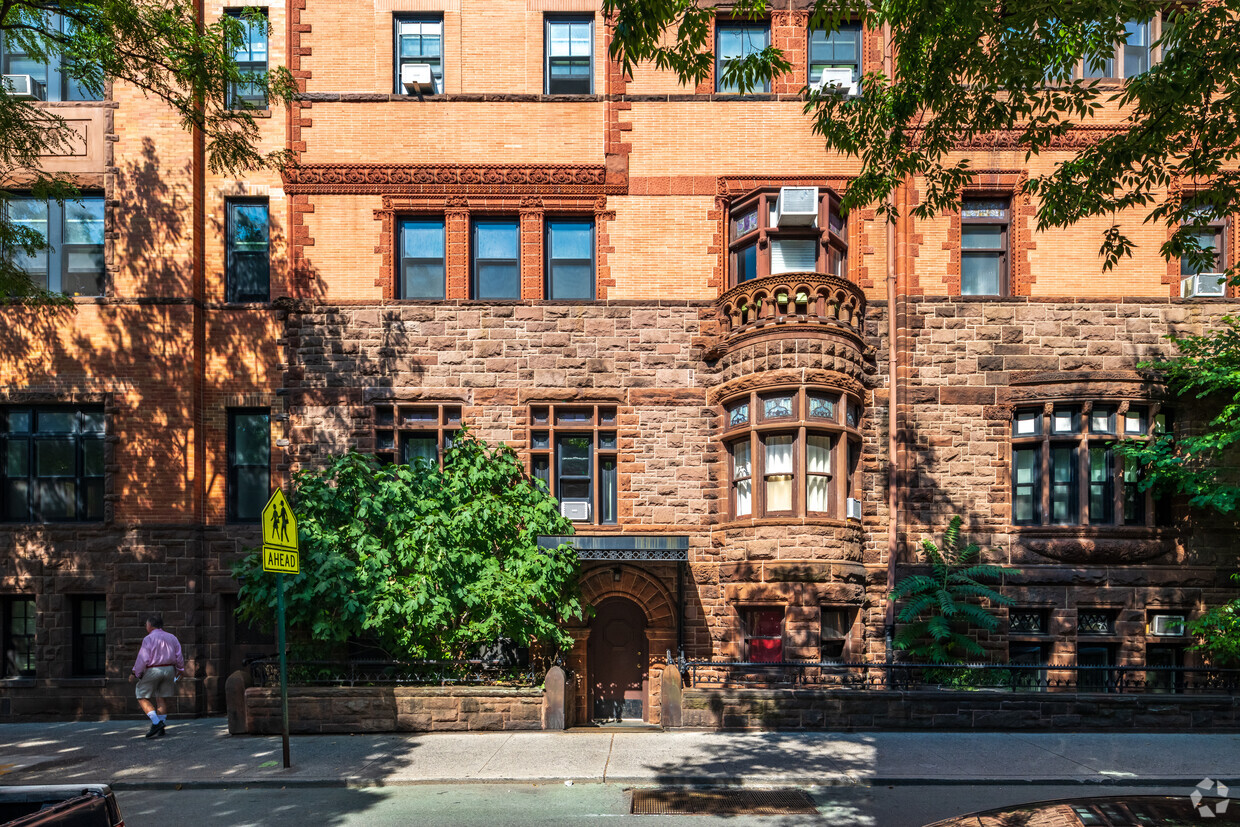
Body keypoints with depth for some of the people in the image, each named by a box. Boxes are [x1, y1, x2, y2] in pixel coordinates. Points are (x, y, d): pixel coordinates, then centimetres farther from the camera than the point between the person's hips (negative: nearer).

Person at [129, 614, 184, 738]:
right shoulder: (172, 637, 9)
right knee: (162, 698, 12)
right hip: (169, 670, 6)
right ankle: (161, 728, 12)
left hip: (152, 671, -6)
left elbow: (143, 659, -13)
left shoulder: (148, 639, -8)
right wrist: (181, 669, 23)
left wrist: (135, 674, -4)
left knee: (142, 698, 5)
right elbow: (179, 657, 10)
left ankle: (156, 722, -10)